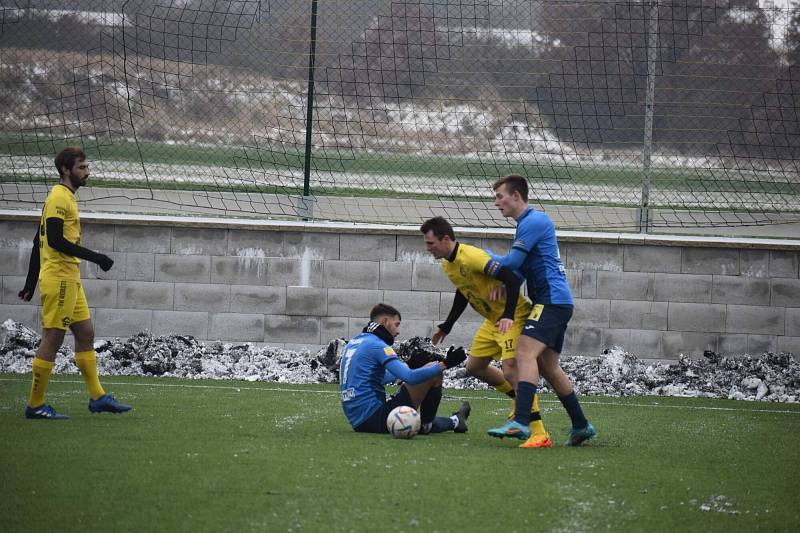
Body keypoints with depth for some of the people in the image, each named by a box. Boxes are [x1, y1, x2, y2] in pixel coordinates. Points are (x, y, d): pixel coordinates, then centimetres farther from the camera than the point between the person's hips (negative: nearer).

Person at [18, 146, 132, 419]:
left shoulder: (66, 197, 18)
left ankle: (97, 397, 13)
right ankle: (35, 405, -2)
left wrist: (31, 282, 21)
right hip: (59, 279, -10)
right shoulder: (59, 197, -12)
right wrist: (95, 257, -21)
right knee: (53, 339, -6)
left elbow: (38, 242, 21)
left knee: (86, 333, 10)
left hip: (70, 280, 10)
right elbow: (55, 240, -22)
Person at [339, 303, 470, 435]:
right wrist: (444, 365, -17)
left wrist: (408, 368, 44)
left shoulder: (354, 342, 16)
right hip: (376, 418, -10)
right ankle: (426, 425, 11)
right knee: (433, 372, -2)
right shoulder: (377, 345, -11)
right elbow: (410, 377, -22)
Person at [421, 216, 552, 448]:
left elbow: (511, 278, -32)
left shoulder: (472, 257, -27)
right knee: (474, 366, 15)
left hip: (514, 317, -10)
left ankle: (539, 434, -21)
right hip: (493, 320, 10)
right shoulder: (447, 264, 4)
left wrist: (508, 316, -38)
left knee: (510, 370, -22)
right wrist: (446, 327, 23)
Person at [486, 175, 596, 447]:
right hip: (556, 302, 11)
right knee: (549, 367, 15)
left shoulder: (534, 221, -11)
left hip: (552, 300, -11)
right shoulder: (529, 222, 22)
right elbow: (521, 267, 20)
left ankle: (521, 422, -36)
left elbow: (512, 262, -16)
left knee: (525, 352, -23)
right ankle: (581, 426, 21)